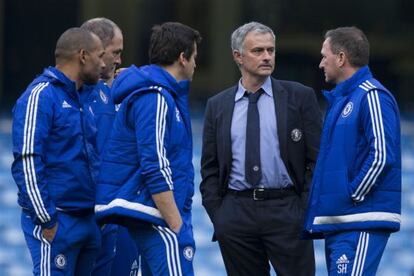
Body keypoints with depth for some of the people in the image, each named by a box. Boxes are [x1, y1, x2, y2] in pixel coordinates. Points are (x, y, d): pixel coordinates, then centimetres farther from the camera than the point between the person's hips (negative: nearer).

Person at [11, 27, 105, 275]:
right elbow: (27, 162, -17)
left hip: (87, 219, 9)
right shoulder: (40, 96, -11)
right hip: (56, 223, -9)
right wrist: (46, 221, -19)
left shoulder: (82, 99, 17)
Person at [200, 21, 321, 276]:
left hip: (286, 210, -2)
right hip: (236, 214, 2)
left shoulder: (300, 97, 4)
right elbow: (210, 168, 12)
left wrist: (307, 211, -6)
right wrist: (217, 216, 2)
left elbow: (317, 159, 2)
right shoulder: (217, 106, 11)